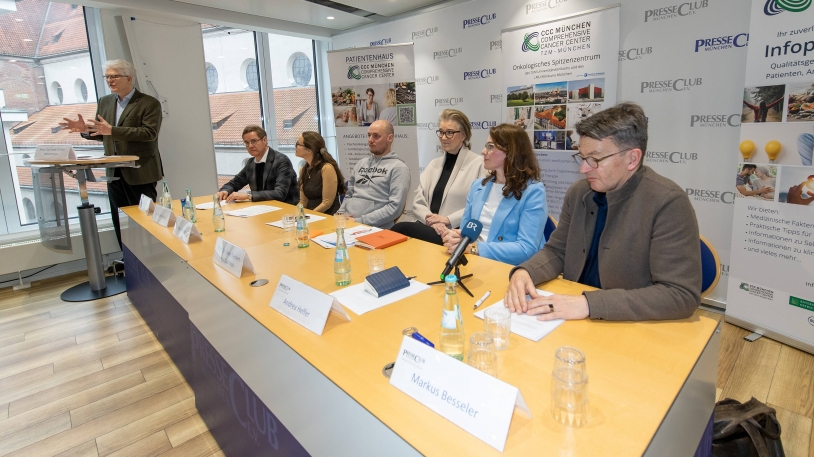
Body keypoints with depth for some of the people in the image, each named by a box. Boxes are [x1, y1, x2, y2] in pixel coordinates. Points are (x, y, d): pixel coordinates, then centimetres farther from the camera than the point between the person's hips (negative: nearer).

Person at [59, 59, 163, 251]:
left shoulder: (149, 103, -8)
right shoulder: (104, 102, 14)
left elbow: (149, 133, -20)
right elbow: (101, 134, 18)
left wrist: (112, 130, -25)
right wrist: (85, 129, -4)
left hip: (140, 172, -7)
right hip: (114, 172, 7)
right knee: (120, 221, 10)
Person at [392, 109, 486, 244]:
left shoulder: (479, 164, 0)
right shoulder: (434, 164, 19)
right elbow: (418, 202, 9)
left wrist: (448, 220, -15)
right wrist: (431, 220, -11)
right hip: (428, 227, 5)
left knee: (400, 229, -27)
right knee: (397, 231, -27)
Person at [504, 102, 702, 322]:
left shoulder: (668, 203, -15)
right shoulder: (579, 192, 0)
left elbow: (682, 295, -20)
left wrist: (589, 303, -28)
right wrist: (524, 272, -12)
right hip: (574, 321, 4)